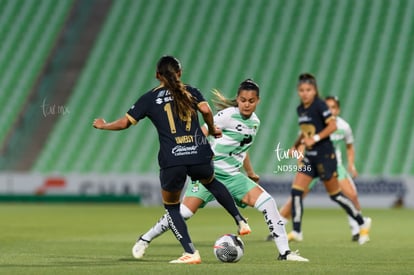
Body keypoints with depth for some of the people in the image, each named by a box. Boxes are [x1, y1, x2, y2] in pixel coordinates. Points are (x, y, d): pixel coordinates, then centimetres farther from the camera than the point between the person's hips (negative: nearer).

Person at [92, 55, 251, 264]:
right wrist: (212, 130, 12)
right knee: (210, 182, 36)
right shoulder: (190, 92, 11)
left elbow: (124, 123, 5)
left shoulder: (149, 98, 7)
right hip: (199, 155, 2)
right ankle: (240, 221, 24)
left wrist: (103, 125, 24)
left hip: (172, 160, -2)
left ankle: (190, 253, 4)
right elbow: (206, 110, -7)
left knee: (171, 207, 18)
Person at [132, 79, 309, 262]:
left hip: (233, 176, 6)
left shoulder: (255, 122, 9)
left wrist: (250, 173, 32)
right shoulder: (228, 115, -12)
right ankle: (144, 240, 5)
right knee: (185, 211, -15)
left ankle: (284, 252, -7)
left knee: (268, 203, -12)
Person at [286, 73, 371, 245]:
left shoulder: (320, 105, -13)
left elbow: (332, 125, -19)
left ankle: (362, 223, 18)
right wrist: (296, 145, 15)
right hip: (310, 156, 7)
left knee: (335, 195, 1)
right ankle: (296, 232, -1)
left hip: (325, 155, -7)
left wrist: (315, 138, -24)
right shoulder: (300, 109, 10)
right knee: (296, 191, -5)